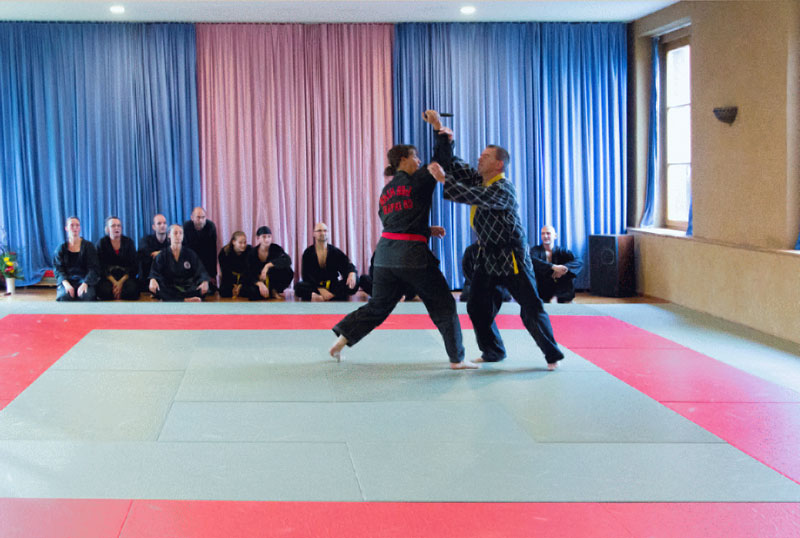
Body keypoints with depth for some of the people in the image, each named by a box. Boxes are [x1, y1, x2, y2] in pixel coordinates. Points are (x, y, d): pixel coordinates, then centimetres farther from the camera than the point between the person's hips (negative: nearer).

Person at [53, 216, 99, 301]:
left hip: (85, 280, -1)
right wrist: (66, 284, -17)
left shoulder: (88, 246, 8)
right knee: (64, 296, -33)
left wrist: (85, 284, -18)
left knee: (86, 295, -35)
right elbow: (58, 269, 3)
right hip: (66, 280, 1)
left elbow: (93, 269, 0)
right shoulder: (61, 249, 12)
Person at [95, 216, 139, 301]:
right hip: (107, 277, -1)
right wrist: (114, 282, -19)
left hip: (125, 276, 1)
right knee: (105, 290, -35)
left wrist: (121, 282, -15)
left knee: (132, 289, -32)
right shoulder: (101, 243, 5)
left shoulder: (128, 242, 8)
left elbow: (133, 266, 0)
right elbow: (101, 267, -5)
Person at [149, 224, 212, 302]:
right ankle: (187, 300, -41)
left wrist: (205, 282, -24)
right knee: (153, 288, -33)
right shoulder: (162, 255, 9)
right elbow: (154, 271, -4)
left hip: (187, 288, 0)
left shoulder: (190, 253, 10)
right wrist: (152, 280, -30)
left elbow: (201, 271, -1)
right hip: (169, 289, 0)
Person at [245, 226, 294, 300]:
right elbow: (250, 275, -13)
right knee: (253, 292, -35)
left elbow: (288, 260, -29)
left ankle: (274, 291, -6)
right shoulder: (252, 253, -7)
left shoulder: (276, 248, -8)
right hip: (258, 282, 0)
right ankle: (272, 292, -5)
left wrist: (268, 265, -38)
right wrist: (260, 284, -35)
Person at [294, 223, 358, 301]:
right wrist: (320, 289, -20)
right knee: (298, 287, -30)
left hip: (333, 286, 1)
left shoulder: (335, 251, 8)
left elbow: (348, 264, -4)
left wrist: (352, 274, -31)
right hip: (315, 287, -1)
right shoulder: (308, 253, 4)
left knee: (354, 285, -27)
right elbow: (306, 275, -5)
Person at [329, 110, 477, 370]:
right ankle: (457, 358, 6)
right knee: (443, 306, 4)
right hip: (412, 253, -7)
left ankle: (342, 337, 10)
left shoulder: (386, 191, 16)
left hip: (386, 251, 7)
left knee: (378, 305, 18)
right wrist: (438, 126, 0)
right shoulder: (416, 181, -5)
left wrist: (427, 231, 19)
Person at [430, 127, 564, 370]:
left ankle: (552, 355, 7)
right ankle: (493, 352, 23)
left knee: (531, 309, -5)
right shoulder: (480, 179, 7)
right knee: (478, 307, 8)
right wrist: (446, 144, -6)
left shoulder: (502, 189, -20)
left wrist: (443, 180, -30)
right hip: (488, 255, 8)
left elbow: (471, 196, -32)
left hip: (511, 256, -8)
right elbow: (455, 167, 10)